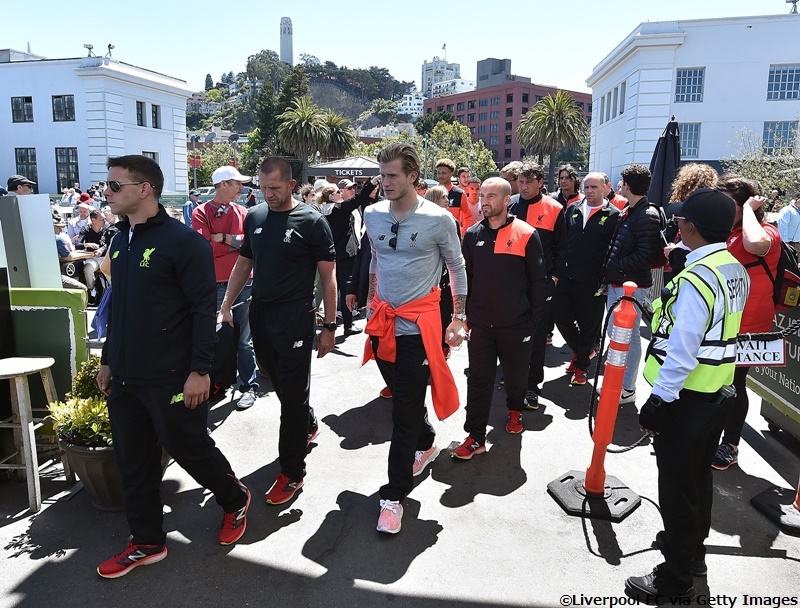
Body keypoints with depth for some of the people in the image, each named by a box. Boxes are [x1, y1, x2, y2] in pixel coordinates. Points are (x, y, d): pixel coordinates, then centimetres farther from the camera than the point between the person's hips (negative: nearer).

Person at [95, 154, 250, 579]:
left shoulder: (183, 241, -14)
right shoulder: (120, 242, 11)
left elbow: (203, 310, -17)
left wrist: (200, 370, -20)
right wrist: (108, 360, 19)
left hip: (171, 378, -7)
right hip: (125, 377, 8)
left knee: (189, 449, 6)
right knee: (133, 462, 13)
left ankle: (235, 500, 33)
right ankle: (147, 542, 30)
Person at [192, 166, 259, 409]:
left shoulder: (243, 213, 9)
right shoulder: (201, 213, -1)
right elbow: (205, 247, -13)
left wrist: (222, 238, -9)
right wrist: (237, 241, -5)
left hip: (244, 282, 2)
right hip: (214, 284, -1)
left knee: (245, 339, 6)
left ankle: (249, 387, 15)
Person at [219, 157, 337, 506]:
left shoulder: (312, 222, -8)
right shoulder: (254, 217, 7)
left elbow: (328, 276, -6)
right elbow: (243, 264, 16)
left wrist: (329, 326, -8)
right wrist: (226, 305, 8)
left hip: (295, 319, -5)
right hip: (260, 316, 6)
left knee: (293, 394, 0)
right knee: (279, 384, 18)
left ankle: (292, 471, 12)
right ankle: (309, 426, 45)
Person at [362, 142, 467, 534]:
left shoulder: (438, 219, -9)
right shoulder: (372, 214, 3)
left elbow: (457, 269, 1)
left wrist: (459, 318, 0)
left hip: (417, 325, -5)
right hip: (382, 322, 5)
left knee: (405, 410, -1)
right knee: (403, 397, 19)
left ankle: (394, 494, 11)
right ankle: (426, 444, 47)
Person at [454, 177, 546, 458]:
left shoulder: (526, 235, -7)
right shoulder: (473, 234, 3)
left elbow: (537, 280, -4)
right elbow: (466, 277, 9)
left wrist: (533, 318, -6)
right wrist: (466, 314, 7)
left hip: (515, 324, -2)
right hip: (480, 323, 2)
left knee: (516, 373, 16)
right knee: (478, 380, 4)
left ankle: (515, 410, 44)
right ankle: (475, 437, 11)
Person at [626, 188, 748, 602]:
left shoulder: (696, 279, -25)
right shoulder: (736, 270, 4)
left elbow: (681, 352, -26)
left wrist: (658, 402, -20)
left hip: (685, 398, -9)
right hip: (717, 393, 9)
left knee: (676, 486, 4)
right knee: (699, 476, 24)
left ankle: (675, 580, 20)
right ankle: (692, 547, 45)